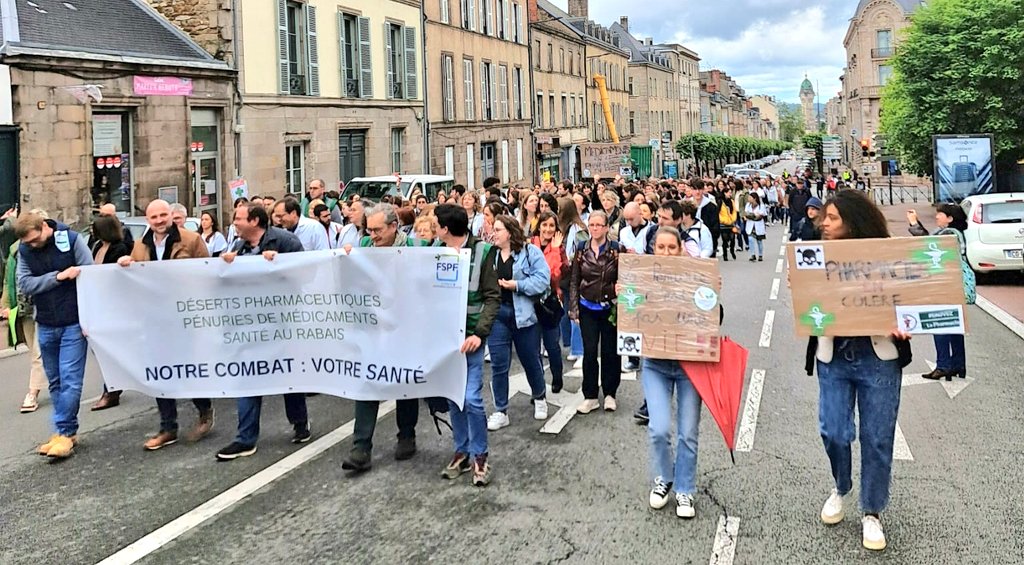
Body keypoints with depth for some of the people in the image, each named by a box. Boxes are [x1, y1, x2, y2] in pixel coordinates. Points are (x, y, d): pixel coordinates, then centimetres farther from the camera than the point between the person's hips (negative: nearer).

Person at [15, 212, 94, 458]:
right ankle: (67, 430, 19)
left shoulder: (72, 239, -8)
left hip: (73, 324, -5)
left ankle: (65, 432, 0)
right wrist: (58, 276, -19)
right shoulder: (24, 251, 3)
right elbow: (25, 284, -6)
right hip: (45, 326, 5)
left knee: (70, 380, -7)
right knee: (55, 382, 10)